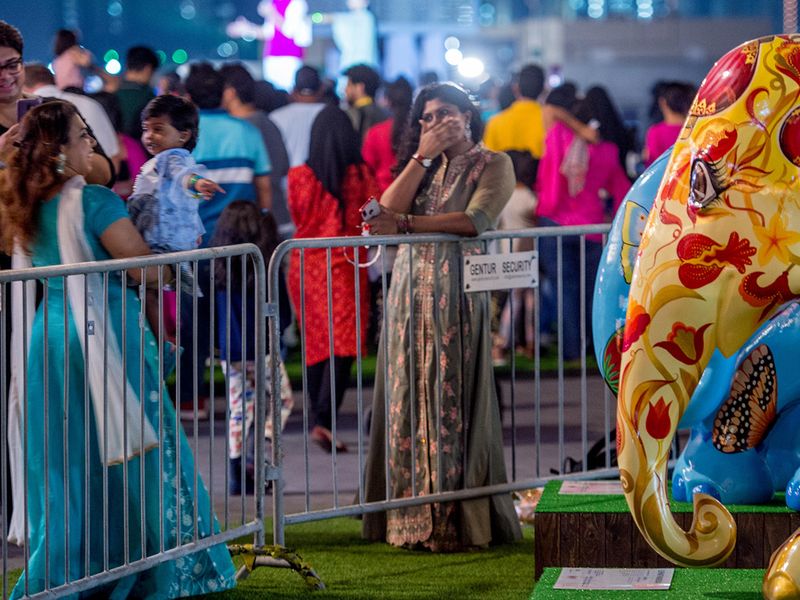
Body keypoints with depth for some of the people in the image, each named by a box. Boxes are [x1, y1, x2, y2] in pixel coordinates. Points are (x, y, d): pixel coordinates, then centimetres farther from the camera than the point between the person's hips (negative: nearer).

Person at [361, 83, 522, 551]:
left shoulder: (492, 164, 4)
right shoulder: (423, 165, 21)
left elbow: (476, 220, -13)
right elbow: (389, 210, 4)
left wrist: (407, 223, -17)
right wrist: (423, 157, 0)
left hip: (457, 290, -5)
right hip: (410, 289, 5)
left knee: (453, 402, -7)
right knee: (409, 401, 1)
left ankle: (458, 521, -5)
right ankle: (413, 516, 4)